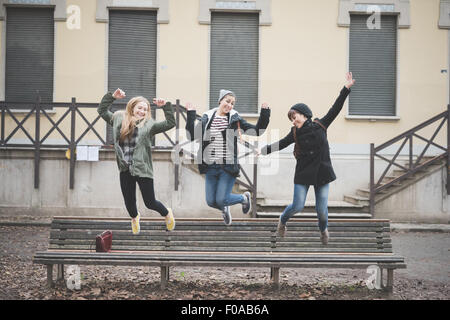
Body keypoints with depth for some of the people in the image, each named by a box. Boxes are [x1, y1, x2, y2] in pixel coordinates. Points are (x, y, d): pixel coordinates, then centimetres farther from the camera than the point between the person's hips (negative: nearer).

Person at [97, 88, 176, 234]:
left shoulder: (148, 125, 1)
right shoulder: (119, 120, 8)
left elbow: (170, 123, -3)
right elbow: (102, 110, 16)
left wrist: (165, 106, -10)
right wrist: (112, 96, 6)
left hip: (143, 169, -3)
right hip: (125, 170, 3)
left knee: (150, 202, 1)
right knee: (129, 202, 12)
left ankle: (167, 213, 34)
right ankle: (134, 218, 48)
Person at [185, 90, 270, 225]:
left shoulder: (235, 119, 1)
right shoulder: (207, 118, 5)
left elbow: (257, 131, 3)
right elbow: (192, 136, 1)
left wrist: (264, 114, -8)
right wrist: (191, 115, -5)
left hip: (228, 167, -3)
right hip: (211, 167, 3)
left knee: (221, 200, -7)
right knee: (211, 202, 4)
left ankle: (244, 198, 25)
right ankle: (224, 208, 41)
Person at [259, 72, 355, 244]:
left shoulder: (320, 126, 0)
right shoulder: (295, 133, 1)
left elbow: (335, 109, -1)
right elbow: (281, 144, 5)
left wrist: (346, 89, -6)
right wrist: (263, 150, -5)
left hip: (322, 172, 0)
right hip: (303, 174, 0)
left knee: (321, 209, 0)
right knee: (297, 206, -3)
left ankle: (324, 229, 33)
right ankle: (282, 220, 29)